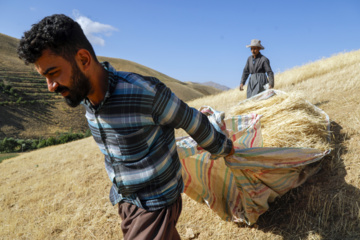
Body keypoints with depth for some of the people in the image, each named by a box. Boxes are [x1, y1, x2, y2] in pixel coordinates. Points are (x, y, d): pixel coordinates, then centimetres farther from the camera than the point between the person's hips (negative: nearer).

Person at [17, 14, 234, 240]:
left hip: (156, 204, -6)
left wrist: (224, 148, 4)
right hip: (125, 200, 6)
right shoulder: (87, 98, -6)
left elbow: (193, 121, -13)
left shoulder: (145, 93, -30)